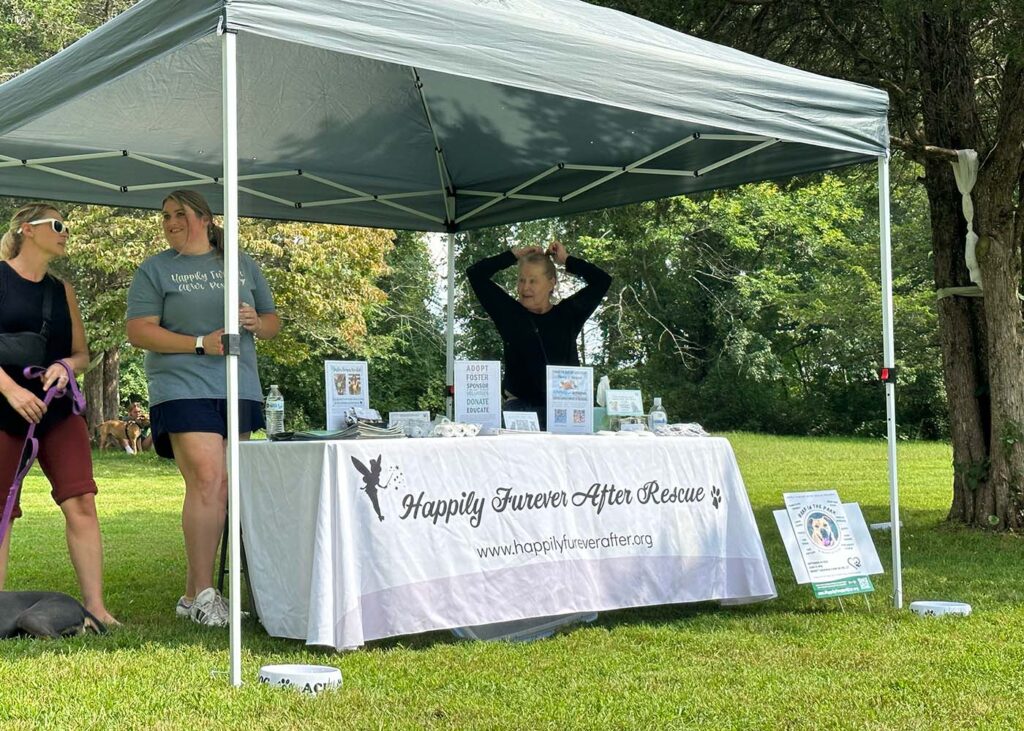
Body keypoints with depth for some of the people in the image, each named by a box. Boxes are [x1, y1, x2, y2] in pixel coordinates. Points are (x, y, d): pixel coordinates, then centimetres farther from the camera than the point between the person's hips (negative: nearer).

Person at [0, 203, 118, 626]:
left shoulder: (62, 290, 14)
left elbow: (82, 353, 15)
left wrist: (66, 366, -8)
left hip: (57, 411, 4)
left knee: (81, 503, -9)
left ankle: (95, 607, -10)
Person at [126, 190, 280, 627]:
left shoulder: (243, 266, 18)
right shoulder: (154, 271, 7)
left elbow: (272, 322, 22)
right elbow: (139, 332, -3)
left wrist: (256, 323, -2)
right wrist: (201, 344, -12)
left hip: (241, 391, 4)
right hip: (184, 389, -4)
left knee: (223, 491, 4)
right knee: (208, 478, -18)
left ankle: (193, 593, 13)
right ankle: (202, 595, -12)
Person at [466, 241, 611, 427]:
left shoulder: (567, 314, 10)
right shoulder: (509, 313, 9)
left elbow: (602, 280, 9)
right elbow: (475, 273, 7)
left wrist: (566, 260, 13)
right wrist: (515, 255, 11)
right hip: (519, 406, 0)